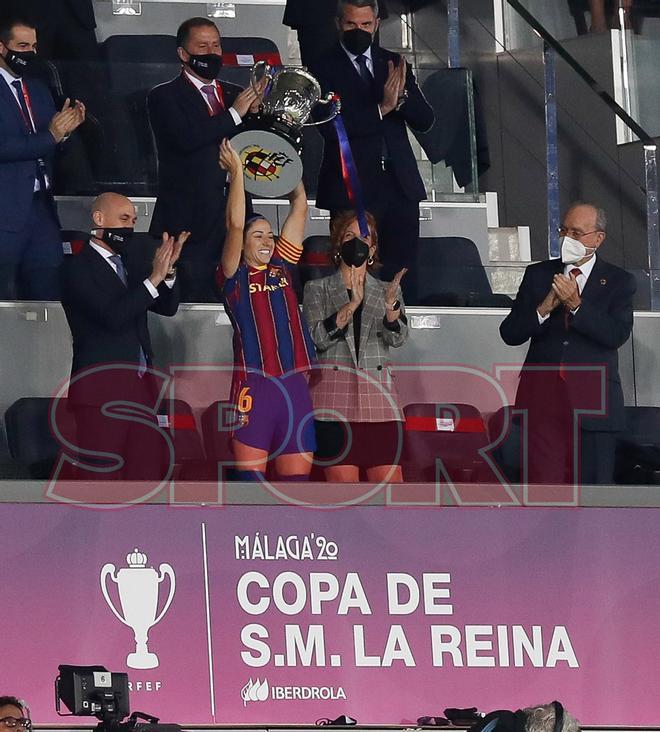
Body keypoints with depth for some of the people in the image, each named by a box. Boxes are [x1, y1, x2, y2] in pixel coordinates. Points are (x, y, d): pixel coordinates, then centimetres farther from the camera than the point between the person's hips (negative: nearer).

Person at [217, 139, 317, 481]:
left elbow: (299, 206, 16)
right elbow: (235, 224, -10)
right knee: (250, 480, -5)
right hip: (253, 385, -5)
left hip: (294, 384, 5)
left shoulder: (281, 266, 17)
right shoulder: (234, 276, 4)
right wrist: (236, 171, -11)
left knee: (297, 477, 3)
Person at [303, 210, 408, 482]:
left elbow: (397, 338, -1)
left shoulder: (386, 291, 16)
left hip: (377, 393, 2)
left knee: (391, 485, -7)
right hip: (335, 394, -2)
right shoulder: (317, 289, 11)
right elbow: (317, 337, -5)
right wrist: (352, 305, -18)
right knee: (343, 484, -7)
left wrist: (391, 304, -22)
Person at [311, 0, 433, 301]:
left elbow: (424, 120, 7)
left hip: (401, 186, 4)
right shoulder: (325, 69, 0)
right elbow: (331, 126, -14)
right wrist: (381, 108, -20)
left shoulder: (394, 64, 13)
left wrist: (401, 96, -12)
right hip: (352, 189, -4)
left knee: (402, 276, 3)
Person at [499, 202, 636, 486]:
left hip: (592, 401, -2)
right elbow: (510, 333, 5)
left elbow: (618, 334, -10)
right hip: (543, 397, 2)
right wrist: (543, 309, -12)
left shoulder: (618, 281, 5)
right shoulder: (538, 274, 12)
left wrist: (577, 305, -18)